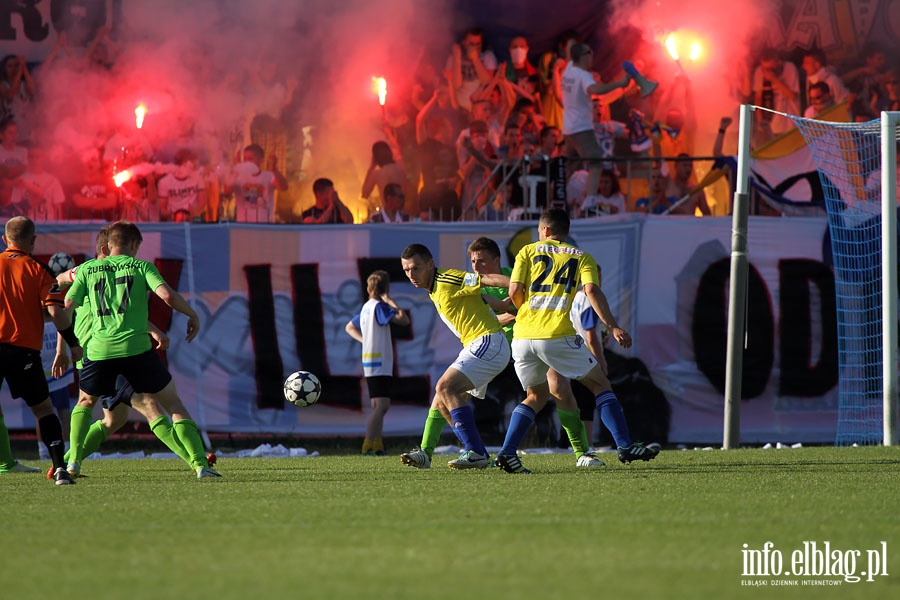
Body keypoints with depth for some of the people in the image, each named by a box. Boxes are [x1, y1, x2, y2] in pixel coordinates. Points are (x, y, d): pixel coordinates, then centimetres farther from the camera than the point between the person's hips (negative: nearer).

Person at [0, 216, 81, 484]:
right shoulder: (38, 271, 0)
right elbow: (55, 311, -9)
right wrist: (73, 344, 0)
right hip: (24, 350, -1)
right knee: (43, 408, 9)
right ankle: (59, 466, -4)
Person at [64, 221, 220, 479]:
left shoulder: (87, 269, 12)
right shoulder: (141, 266, 6)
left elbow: (65, 308, 8)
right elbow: (167, 295, -8)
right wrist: (193, 315, 6)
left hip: (99, 351, 2)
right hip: (137, 348, -2)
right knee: (174, 405, 9)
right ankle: (200, 464, -1)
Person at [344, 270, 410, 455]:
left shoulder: (366, 308, 15)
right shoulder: (379, 306, -12)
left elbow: (350, 327, 29)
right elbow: (403, 319, -21)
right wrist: (391, 302, -9)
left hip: (370, 362, 10)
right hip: (379, 363, -10)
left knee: (378, 406, 11)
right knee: (381, 405, -15)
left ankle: (377, 447, 10)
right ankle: (368, 445, -22)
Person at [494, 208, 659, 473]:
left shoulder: (527, 252, 14)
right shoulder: (581, 257, 12)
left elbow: (514, 291, 4)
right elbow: (592, 290, -5)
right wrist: (612, 326, -7)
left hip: (523, 336, 3)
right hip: (557, 335, -3)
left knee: (536, 396, 20)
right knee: (599, 384, 10)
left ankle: (507, 452, 5)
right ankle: (625, 446, -1)